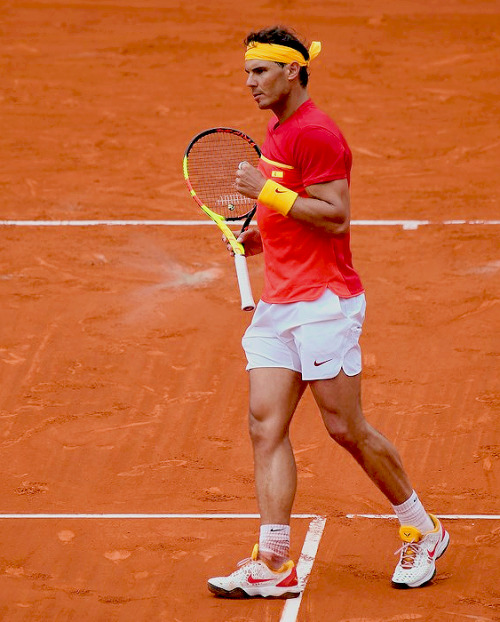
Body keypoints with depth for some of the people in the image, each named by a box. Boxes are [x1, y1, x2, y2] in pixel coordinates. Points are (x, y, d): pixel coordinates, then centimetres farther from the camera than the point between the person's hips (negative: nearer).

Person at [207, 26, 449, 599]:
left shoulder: (315, 133, -14)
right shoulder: (277, 132, 16)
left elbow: (335, 217, -20)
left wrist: (267, 190, -21)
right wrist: (262, 236, 11)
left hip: (322, 301, -9)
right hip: (277, 304, 9)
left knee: (346, 428, -2)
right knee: (265, 425, -2)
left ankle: (422, 531, 15)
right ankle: (273, 563, -6)